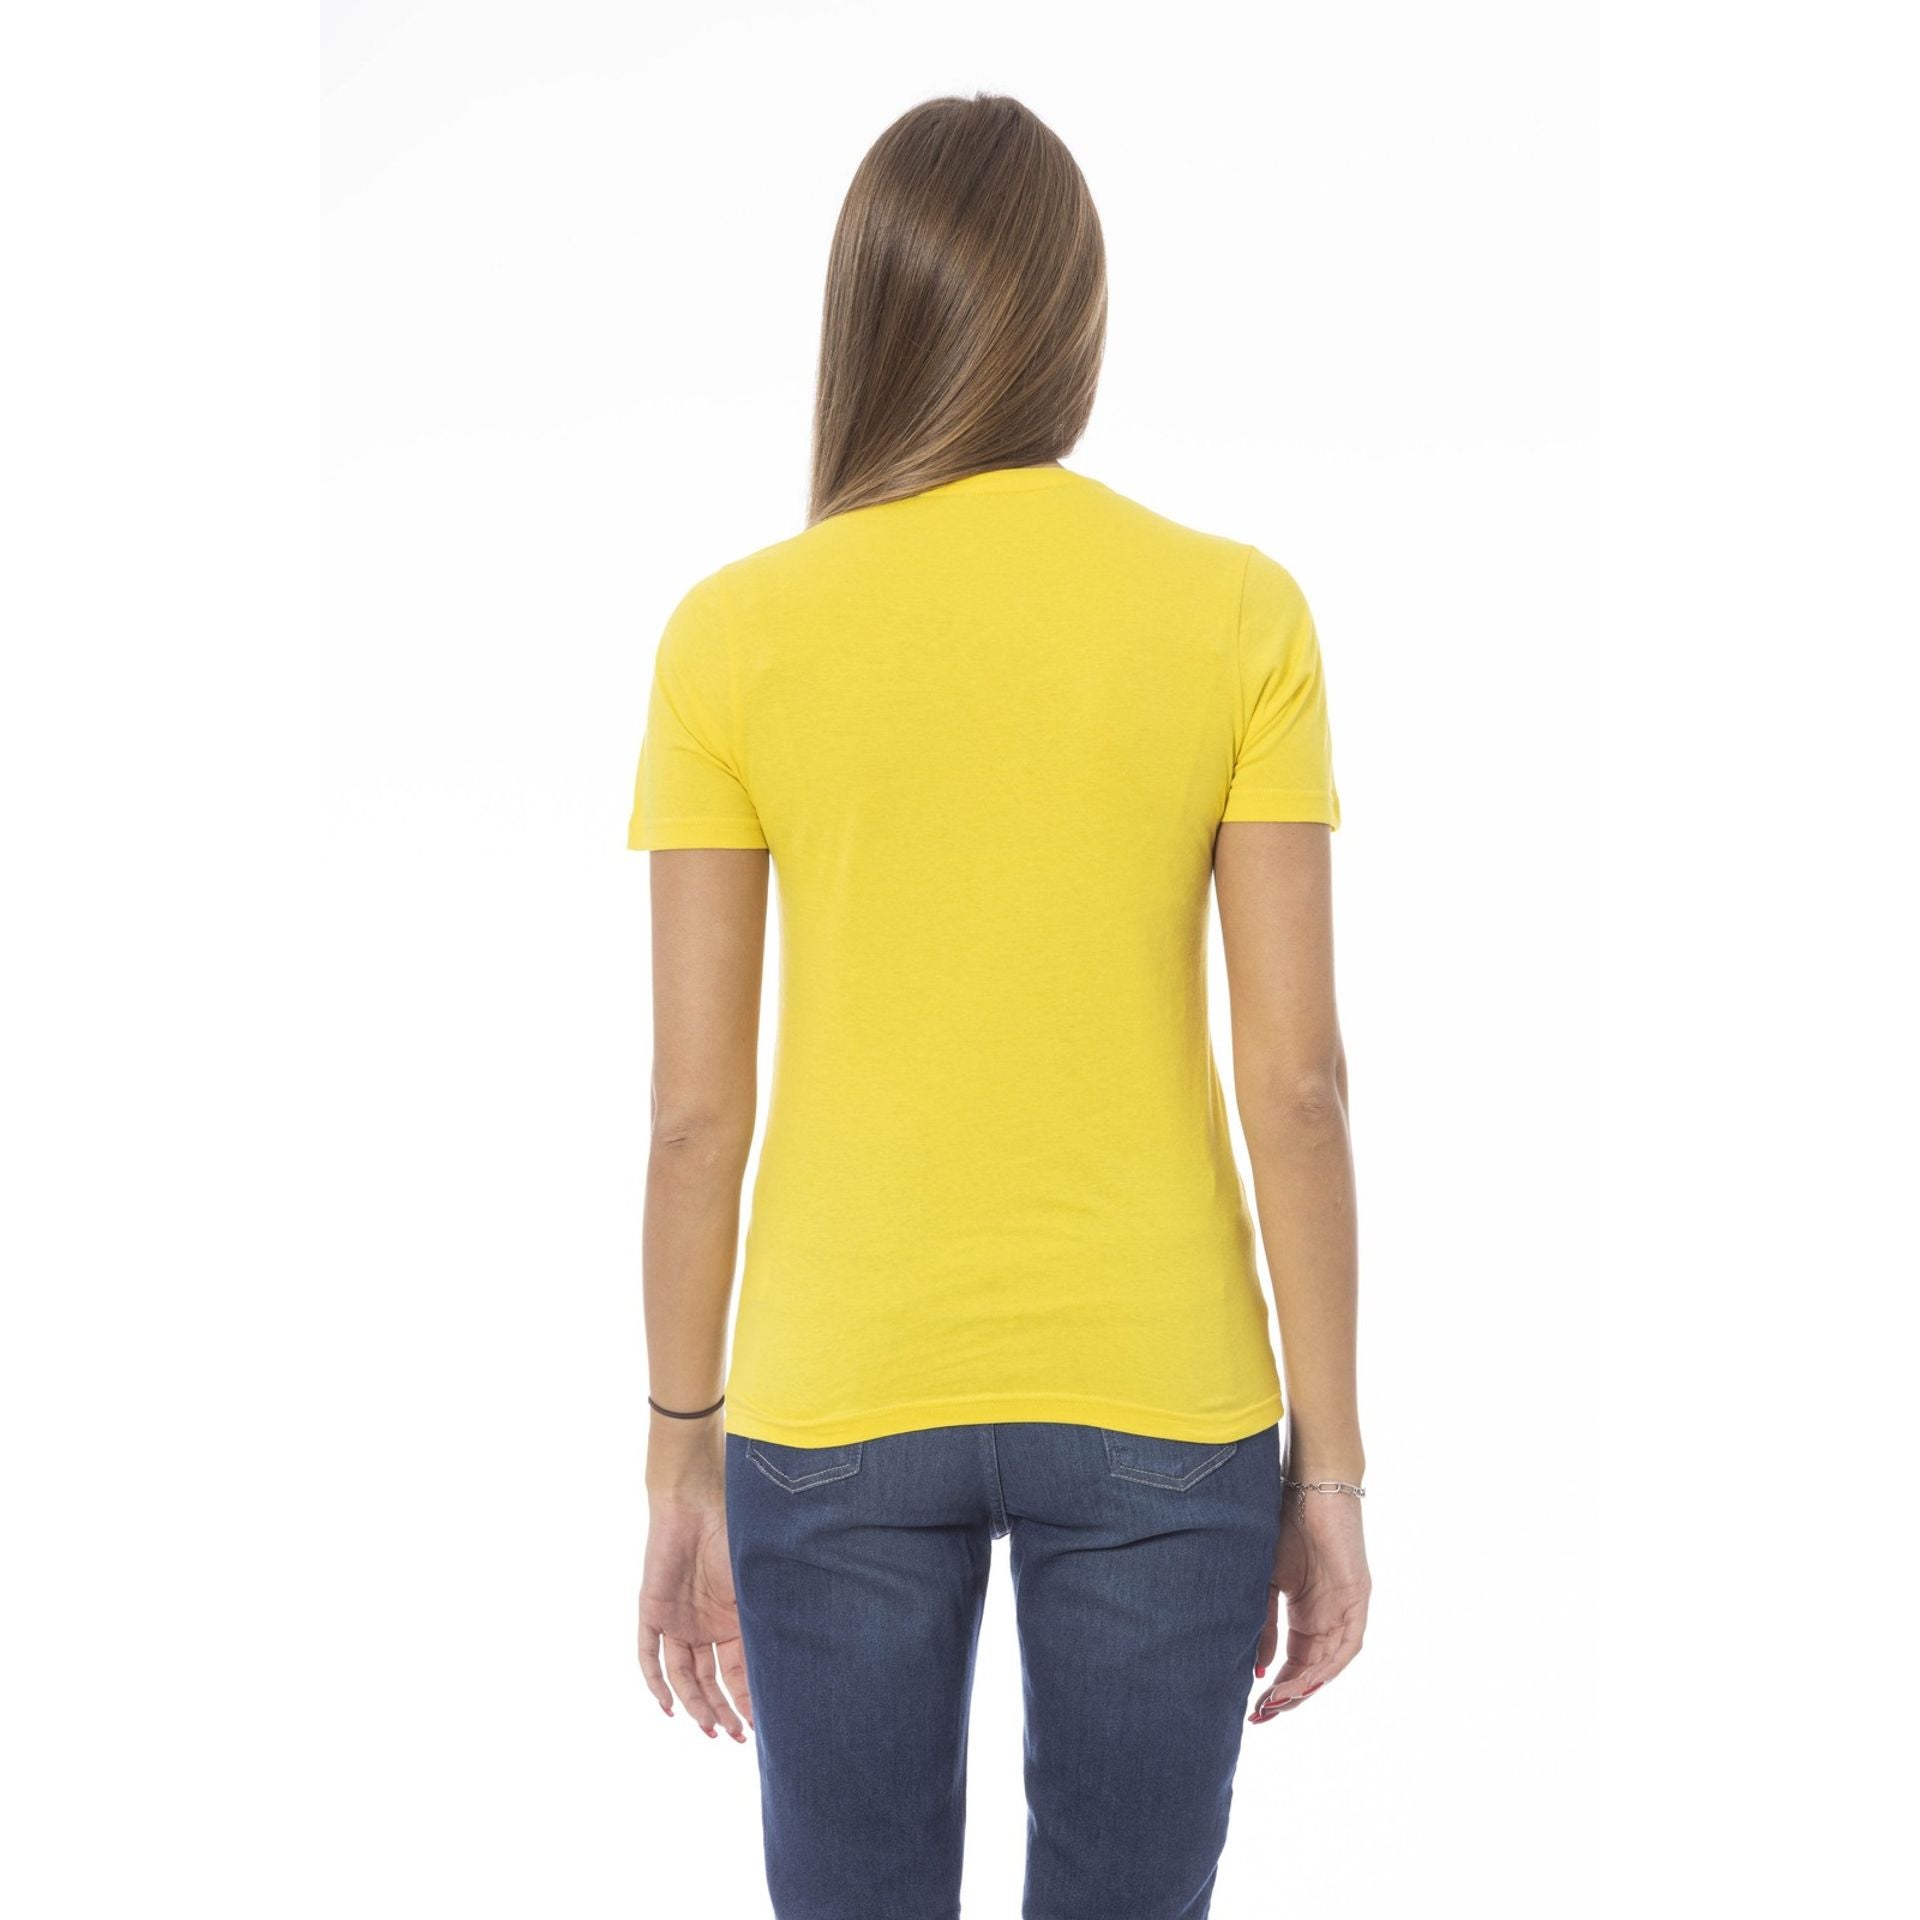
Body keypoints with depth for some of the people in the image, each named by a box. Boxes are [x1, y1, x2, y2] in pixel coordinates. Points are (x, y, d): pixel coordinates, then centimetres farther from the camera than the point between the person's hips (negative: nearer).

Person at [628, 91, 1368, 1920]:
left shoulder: (733, 635, -7)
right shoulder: (1236, 613, -7)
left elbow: (694, 1103, -6)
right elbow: (1298, 1076, -8)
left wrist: (680, 1465, 5)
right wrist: (1329, 1464, 2)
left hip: (838, 1401, 0)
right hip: (1159, 1397, 0)